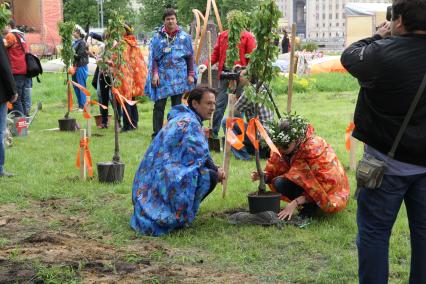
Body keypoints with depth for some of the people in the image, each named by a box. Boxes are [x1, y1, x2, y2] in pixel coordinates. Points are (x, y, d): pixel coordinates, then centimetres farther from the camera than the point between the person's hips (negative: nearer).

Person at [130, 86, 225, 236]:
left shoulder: (180, 118, 18)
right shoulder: (191, 122, -12)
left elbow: (193, 155, 24)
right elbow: (199, 157, -18)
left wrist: (215, 168, 13)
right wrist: (216, 171, 0)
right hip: (167, 178, -10)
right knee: (210, 176, -15)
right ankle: (177, 217, -6)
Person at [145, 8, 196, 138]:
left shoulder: (184, 37, 4)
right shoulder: (157, 37, 2)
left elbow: (190, 56, 8)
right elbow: (153, 57, 2)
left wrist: (191, 74, 3)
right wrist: (154, 73, -8)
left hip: (179, 77, 1)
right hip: (162, 76, -1)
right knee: (159, 106, -2)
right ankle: (156, 134, 2)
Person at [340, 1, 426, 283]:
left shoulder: (383, 53, -18)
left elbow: (349, 56, 0)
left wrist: (379, 36, 12)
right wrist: (389, 40, 6)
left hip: (388, 162, -4)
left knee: (374, 231, 7)